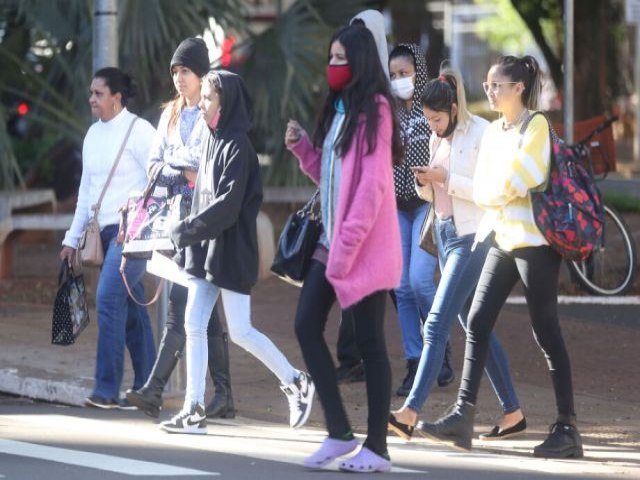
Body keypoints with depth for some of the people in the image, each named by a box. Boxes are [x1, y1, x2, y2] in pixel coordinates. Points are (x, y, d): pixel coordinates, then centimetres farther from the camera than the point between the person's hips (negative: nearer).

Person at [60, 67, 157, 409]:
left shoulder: (139, 131, -8)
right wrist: (72, 238, 18)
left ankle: (107, 389, -18)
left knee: (108, 298, -18)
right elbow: (86, 190, 19)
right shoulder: (94, 134, 14)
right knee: (131, 309, 9)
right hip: (106, 230, 8)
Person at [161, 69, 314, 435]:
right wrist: (191, 233, 4)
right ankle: (194, 411, 3)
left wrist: (185, 230, -16)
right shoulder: (214, 142, 13)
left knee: (240, 331, -4)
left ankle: (297, 383, 11)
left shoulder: (237, 146, -13)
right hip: (205, 250, 9)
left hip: (230, 250, -9)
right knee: (194, 326, 3)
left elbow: (228, 205, -20)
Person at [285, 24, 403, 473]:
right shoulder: (339, 108, 16)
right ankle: (339, 432, 9)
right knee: (307, 326, 3)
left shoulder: (374, 108, -10)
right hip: (332, 241, 9)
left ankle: (377, 447, 1)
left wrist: (348, 242, -22)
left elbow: (373, 182, -18)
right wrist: (302, 147, 5)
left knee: (369, 341, -4)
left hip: (366, 247, -9)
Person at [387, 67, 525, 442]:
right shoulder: (439, 139, 13)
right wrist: (425, 182, -1)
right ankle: (513, 413, 17)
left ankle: (410, 412, -19)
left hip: (471, 238, -9)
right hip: (445, 234, 9)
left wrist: (446, 179, -19)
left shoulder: (480, 133, -11)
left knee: (437, 324, -15)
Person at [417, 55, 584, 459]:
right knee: (478, 323, 1)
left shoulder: (536, 126, -9)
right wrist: (501, 194, -9)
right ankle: (463, 416, 2)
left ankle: (567, 428, -1)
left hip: (534, 241, -8)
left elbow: (517, 182, -17)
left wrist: (497, 192, 0)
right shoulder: (494, 132, 15)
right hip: (502, 238, 8)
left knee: (546, 331, -5)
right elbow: (483, 191, 10)